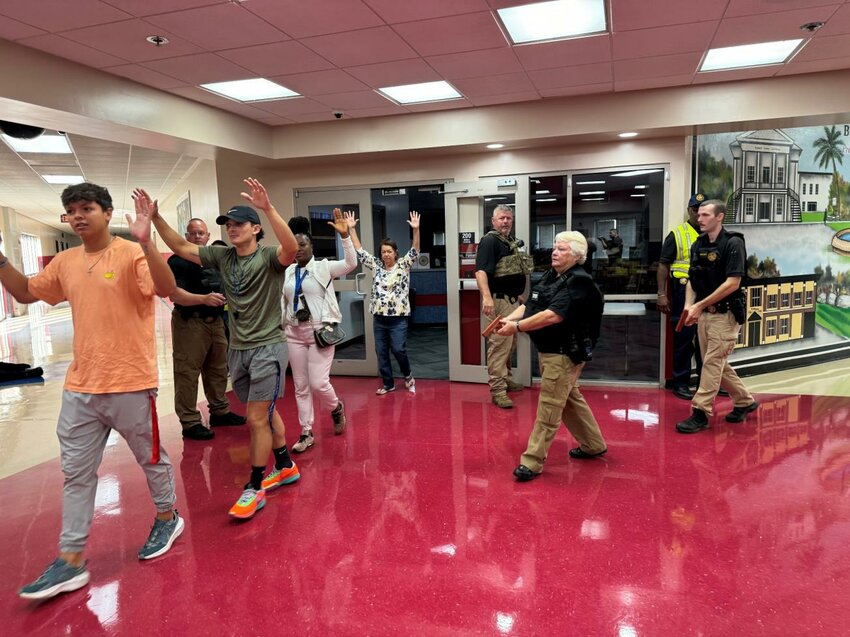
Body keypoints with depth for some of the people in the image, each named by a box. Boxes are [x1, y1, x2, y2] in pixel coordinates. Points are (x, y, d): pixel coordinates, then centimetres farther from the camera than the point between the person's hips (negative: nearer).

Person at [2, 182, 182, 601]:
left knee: (151, 458, 12)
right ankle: (71, 561, 21)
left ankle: (167, 518, 36)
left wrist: (146, 243, -39)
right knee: (76, 473, 11)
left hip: (130, 384, -6)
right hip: (80, 387, 7)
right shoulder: (65, 262, 9)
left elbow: (166, 288, -27)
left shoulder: (131, 254, -11)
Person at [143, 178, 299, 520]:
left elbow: (291, 248, -34)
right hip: (238, 349, 7)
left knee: (257, 419, -4)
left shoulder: (269, 257, -12)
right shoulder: (221, 256, 6)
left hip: (268, 348, -7)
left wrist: (268, 208, -45)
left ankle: (255, 488, 11)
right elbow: (181, 247, 9)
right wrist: (156, 217, -4)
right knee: (265, 413, 18)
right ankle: (286, 466, 34)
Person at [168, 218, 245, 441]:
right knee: (187, 373, -4)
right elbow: (175, 294, -21)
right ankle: (190, 423, 3)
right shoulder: (178, 261, -9)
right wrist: (204, 299, -31)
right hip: (190, 322, -8)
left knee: (218, 369, 16)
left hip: (216, 321, 8)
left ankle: (220, 411, 30)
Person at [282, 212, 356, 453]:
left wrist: (344, 236, -30)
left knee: (318, 383, -9)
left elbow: (351, 263, -19)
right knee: (301, 387, 8)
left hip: (320, 332, -4)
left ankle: (336, 408, 25)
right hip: (295, 334, 4)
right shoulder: (287, 273, 8)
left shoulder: (324, 267, -4)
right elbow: (282, 303, 13)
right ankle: (306, 433, 19)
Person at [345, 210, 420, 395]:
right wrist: (351, 229, 2)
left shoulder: (403, 265, 0)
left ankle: (408, 375, 22)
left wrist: (416, 230, -28)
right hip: (379, 318, 4)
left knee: (398, 350, -6)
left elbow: (415, 251, -13)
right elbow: (359, 250, 8)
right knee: (381, 352, 7)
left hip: (398, 318, -4)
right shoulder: (376, 265, 8)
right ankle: (388, 384, 21)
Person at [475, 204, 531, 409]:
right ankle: (497, 390, -4)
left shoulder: (511, 242, 16)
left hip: (512, 300, 10)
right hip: (498, 301, -10)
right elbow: (481, 271, -26)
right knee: (498, 345, -8)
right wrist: (487, 297, -38)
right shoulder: (489, 240, -13)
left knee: (510, 344, 19)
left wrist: (519, 294, 26)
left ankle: (505, 379, 34)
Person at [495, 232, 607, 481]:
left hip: (565, 353, -10)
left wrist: (517, 327, -27)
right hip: (548, 350, 10)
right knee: (571, 399, 21)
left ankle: (532, 461, 1)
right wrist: (509, 318, -10)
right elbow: (529, 305, 9)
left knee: (549, 409, -5)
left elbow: (554, 315, -28)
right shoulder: (550, 277, 11)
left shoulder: (578, 282, -18)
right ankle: (593, 445, 37)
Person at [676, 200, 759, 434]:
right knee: (717, 363, 14)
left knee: (713, 363, -6)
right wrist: (689, 305, -6)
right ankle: (744, 401, 32)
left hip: (726, 313, -7)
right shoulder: (698, 244, 8)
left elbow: (733, 283, -19)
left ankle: (700, 413, -1)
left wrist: (700, 305, -19)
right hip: (704, 313, 7)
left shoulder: (733, 243, -12)